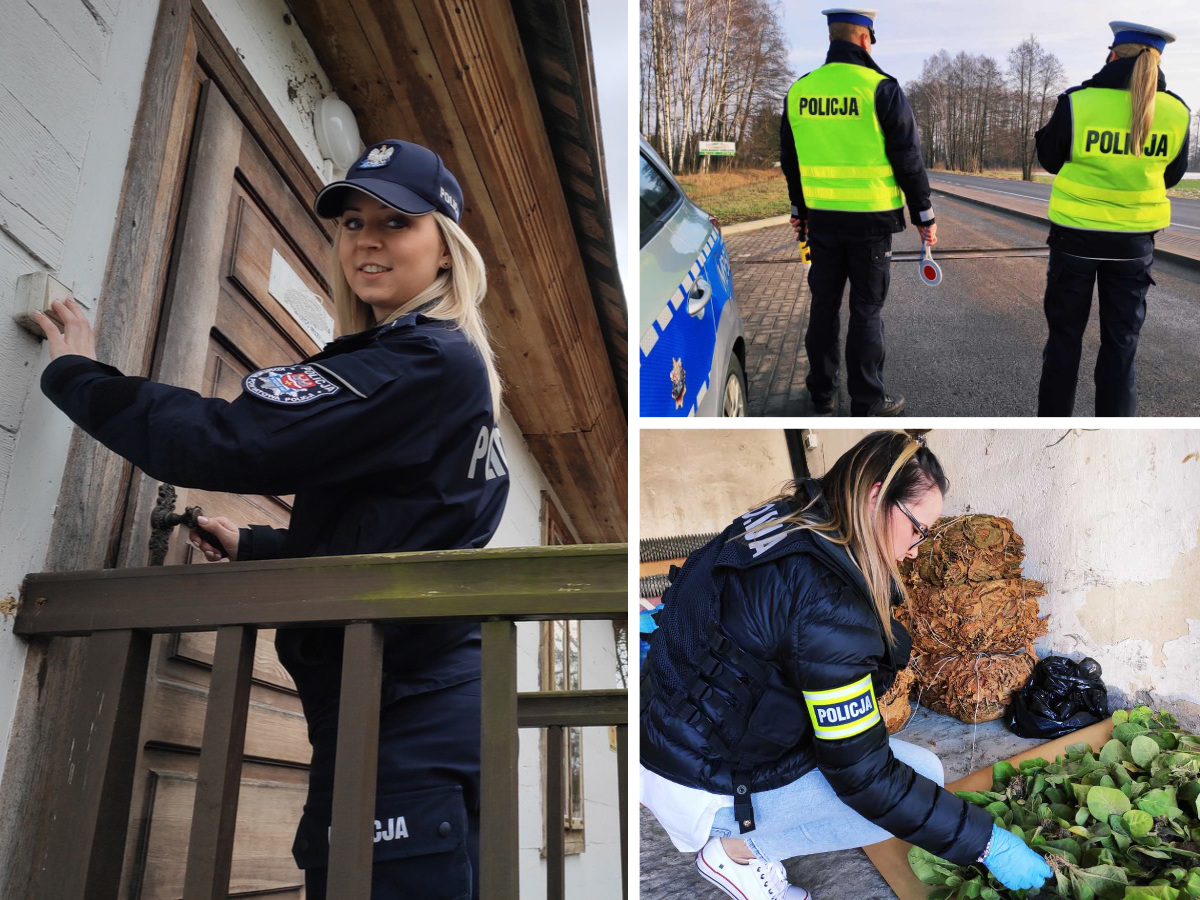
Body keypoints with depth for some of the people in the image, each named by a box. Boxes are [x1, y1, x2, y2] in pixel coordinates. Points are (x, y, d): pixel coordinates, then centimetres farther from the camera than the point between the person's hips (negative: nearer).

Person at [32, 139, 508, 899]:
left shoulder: (421, 365, -14)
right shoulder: (449, 371, 17)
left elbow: (225, 442, -19)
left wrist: (76, 374, -4)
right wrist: (251, 547, 19)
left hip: (401, 716, -10)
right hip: (418, 701, 10)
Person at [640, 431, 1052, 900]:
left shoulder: (786, 521, -3)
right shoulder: (825, 603, -29)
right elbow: (864, 776, -21)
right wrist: (988, 843, -13)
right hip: (701, 787, -9)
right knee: (925, 775, -5)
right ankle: (736, 849, 4)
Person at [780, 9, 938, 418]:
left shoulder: (799, 90, 4)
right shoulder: (881, 89, -10)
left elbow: (790, 160, 13)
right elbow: (908, 159, -8)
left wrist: (799, 210, 25)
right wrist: (925, 215, 2)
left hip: (821, 219, 4)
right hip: (871, 220, -4)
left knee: (824, 305, 13)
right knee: (866, 311, 3)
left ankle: (821, 394, 22)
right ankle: (867, 402, 10)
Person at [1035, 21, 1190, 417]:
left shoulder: (1077, 102, -12)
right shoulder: (1175, 112, -4)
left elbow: (1050, 159, 2)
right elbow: (1171, 175, 9)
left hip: (1076, 235, -2)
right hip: (1134, 240, 2)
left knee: (1065, 335, 10)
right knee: (1121, 342, 9)